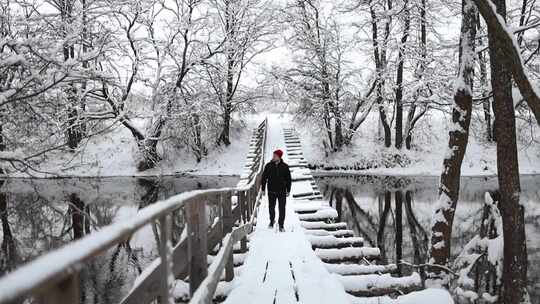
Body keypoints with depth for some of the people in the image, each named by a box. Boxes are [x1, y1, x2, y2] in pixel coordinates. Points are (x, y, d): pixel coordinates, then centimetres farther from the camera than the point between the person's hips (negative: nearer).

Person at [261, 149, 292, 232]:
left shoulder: (285, 166, -3)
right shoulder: (268, 166, -2)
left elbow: (288, 179, 3)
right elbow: (264, 178, 4)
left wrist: (288, 190, 2)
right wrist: (263, 189, 3)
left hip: (282, 191, -1)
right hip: (271, 191, 1)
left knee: (282, 209, 2)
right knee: (271, 207, 12)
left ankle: (281, 225, 14)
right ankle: (272, 221, 36)